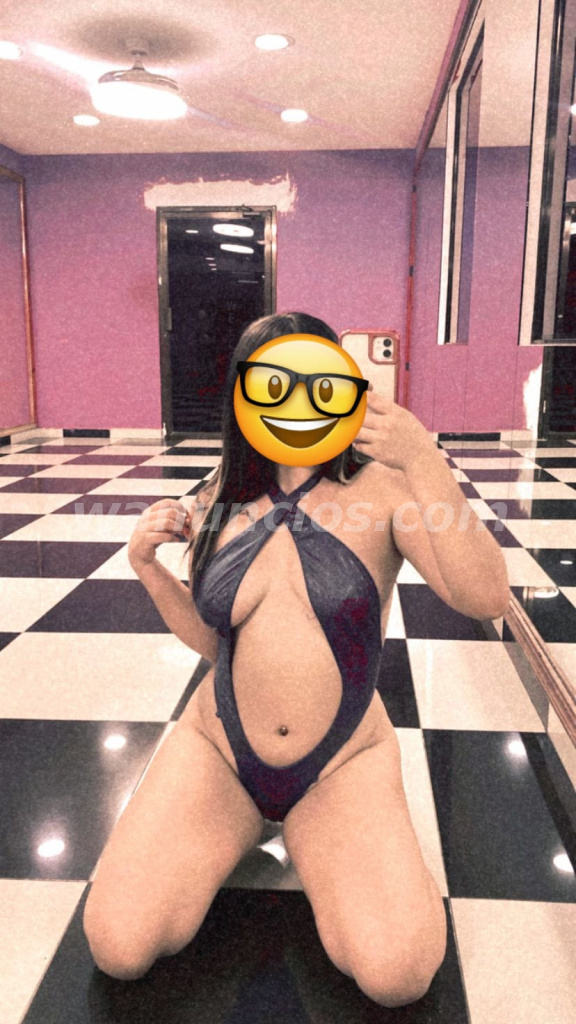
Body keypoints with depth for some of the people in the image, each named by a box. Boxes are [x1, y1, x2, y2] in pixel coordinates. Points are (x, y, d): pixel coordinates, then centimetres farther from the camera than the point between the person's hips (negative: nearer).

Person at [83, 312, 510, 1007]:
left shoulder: (382, 486, -11)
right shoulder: (222, 501, 1)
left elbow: (486, 599, -24)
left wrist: (423, 461, -32)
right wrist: (149, 569, -7)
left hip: (343, 765, -2)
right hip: (217, 749, 3)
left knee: (397, 973, -21)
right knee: (119, 947, -13)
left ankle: (311, 842, 10)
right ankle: (239, 827, 16)